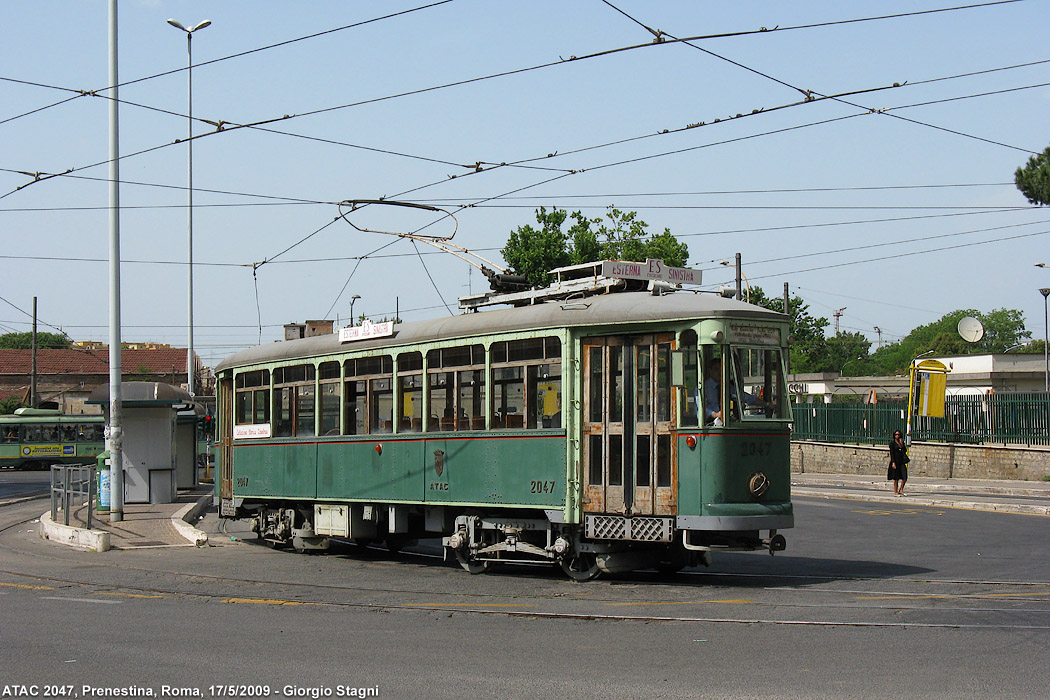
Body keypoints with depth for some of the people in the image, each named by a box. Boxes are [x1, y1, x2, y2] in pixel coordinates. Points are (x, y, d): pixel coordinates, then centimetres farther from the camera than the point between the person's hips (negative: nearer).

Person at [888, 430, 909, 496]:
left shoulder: (901, 442, 12)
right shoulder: (892, 442, -3)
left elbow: (905, 451, 5)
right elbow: (891, 453, -8)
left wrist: (901, 444, -8)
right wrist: (893, 463, -15)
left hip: (902, 461, 5)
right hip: (895, 461, -5)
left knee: (905, 477, -3)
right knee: (896, 478, -1)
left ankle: (901, 490, 14)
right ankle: (896, 492, 8)